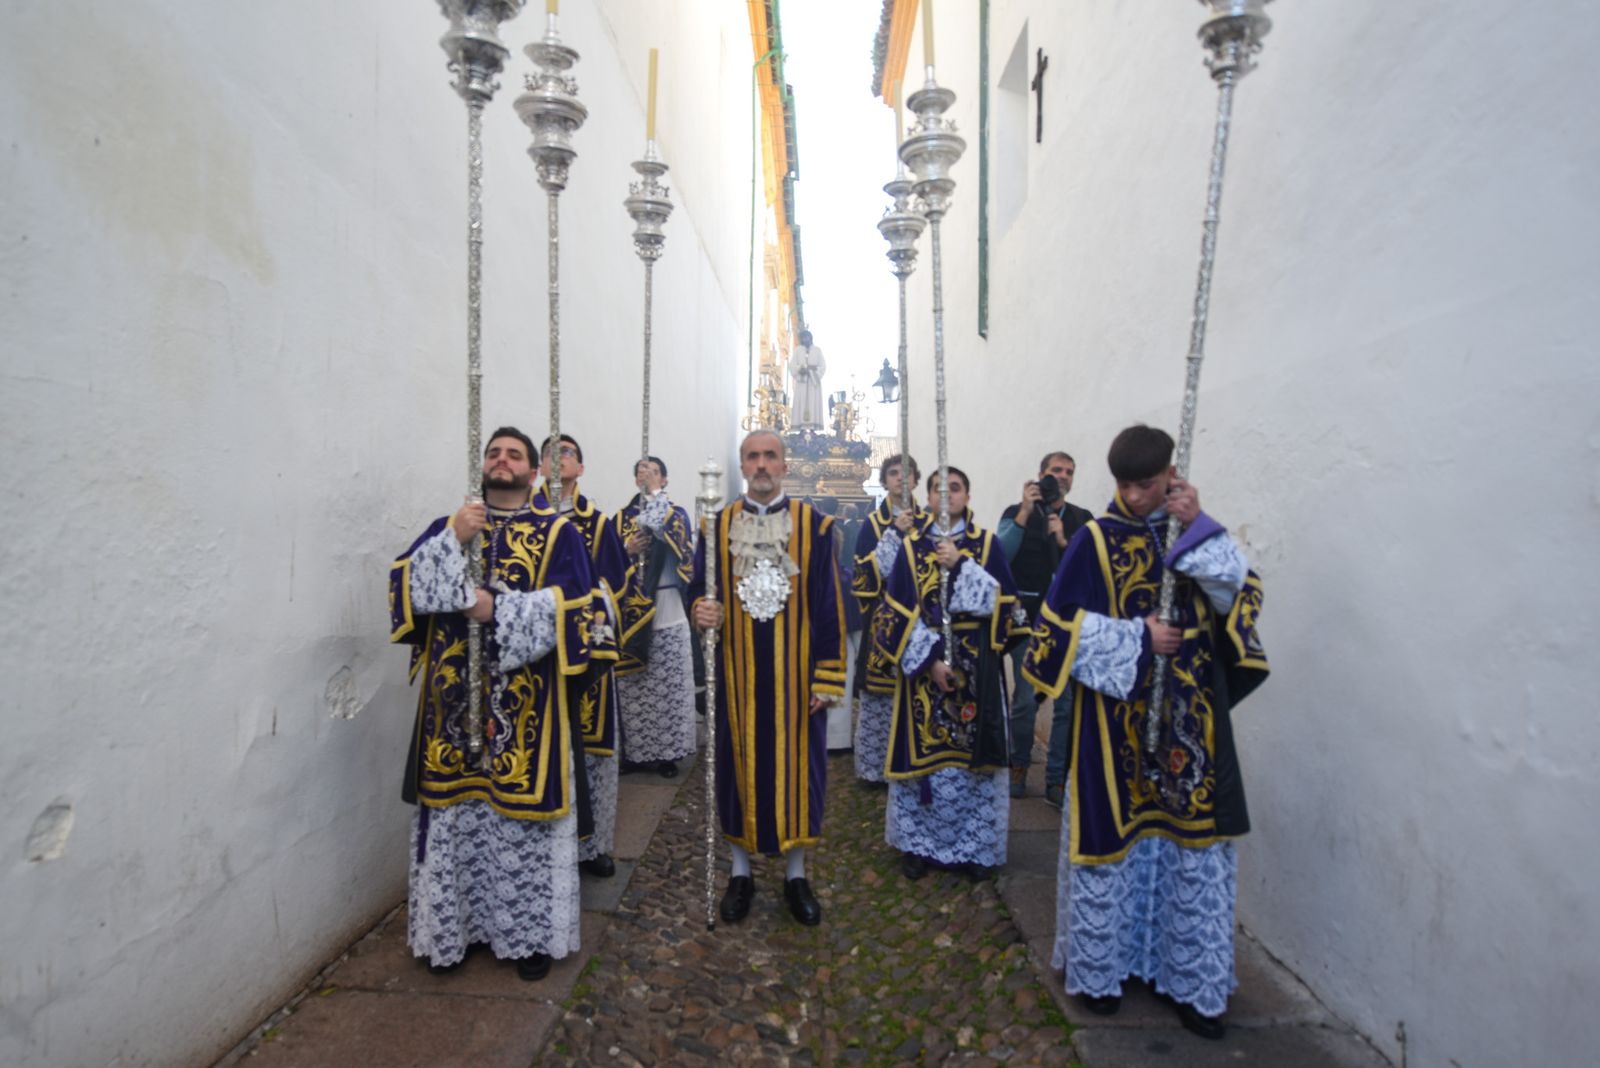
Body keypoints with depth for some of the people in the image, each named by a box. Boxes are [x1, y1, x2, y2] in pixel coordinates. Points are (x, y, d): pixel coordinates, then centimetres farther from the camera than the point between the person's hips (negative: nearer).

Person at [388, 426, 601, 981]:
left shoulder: (558, 533, 3)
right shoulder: (447, 527, 13)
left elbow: (575, 605, -9)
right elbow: (405, 586, 0)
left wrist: (499, 609, -16)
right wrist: (451, 539, -13)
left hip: (527, 704, -2)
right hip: (454, 700, 3)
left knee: (525, 812, 5)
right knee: (455, 812, 9)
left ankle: (531, 930, 21)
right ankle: (453, 925, 28)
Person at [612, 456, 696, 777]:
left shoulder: (678, 513, 5)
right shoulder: (621, 518, 11)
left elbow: (675, 532, -20)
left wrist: (654, 493, -18)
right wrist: (627, 551, -11)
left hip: (667, 613, -2)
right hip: (631, 613, 2)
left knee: (667, 686, 1)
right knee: (632, 686, 5)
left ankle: (667, 753, 12)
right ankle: (635, 750, 17)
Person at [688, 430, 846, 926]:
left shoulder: (815, 526, -1)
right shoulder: (718, 526, 4)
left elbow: (828, 606, -2)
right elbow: (697, 587, 7)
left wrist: (828, 676, -6)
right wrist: (700, 608, -17)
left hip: (795, 675, -1)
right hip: (736, 674, 1)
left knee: (796, 765, 8)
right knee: (739, 764, 10)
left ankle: (795, 874, 27)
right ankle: (741, 871, 28)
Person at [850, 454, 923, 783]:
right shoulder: (873, 523, 5)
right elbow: (867, 569, -7)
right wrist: (896, 532, -11)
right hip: (884, 617, -1)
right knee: (882, 692, -2)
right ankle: (878, 762, 10)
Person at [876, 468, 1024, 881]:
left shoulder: (987, 544, 3)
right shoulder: (911, 546, 2)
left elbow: (1003, 601, -7)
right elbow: (897, 612, -3)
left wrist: (960, 565, -16)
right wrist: (929, 658, -13)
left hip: (976, 667, 0)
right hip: (922, 662, 0)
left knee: (972, 757, 5)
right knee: (923, 754, 4)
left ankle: (975, 844, 21)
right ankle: (918, 843, 19)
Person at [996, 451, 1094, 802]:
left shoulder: (1082, 519, 8)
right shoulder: (1016, 513, 3)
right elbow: (999, 558, -12)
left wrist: (1064, 542, -13)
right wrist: (1024, 513, -14)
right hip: (1028, 618, -2)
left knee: (1068, 702, 2)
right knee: (1026, 699, -1)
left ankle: (1056, 779, 16)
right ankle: (1019, 765, 23)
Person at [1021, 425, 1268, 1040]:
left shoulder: (1195, 528, 7)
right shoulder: (1095, 540, -5)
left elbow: (1241, 597, -6)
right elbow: (1061, 625, -9)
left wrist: (1199, 528, -14)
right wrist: (1138, 639, -14)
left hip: (1190, 718, 3)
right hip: (1115, 718, -3)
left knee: (1194, 841, 9)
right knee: (1112, 836, 7)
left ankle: (1190, 979, 26)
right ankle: (1099, 968, 26)